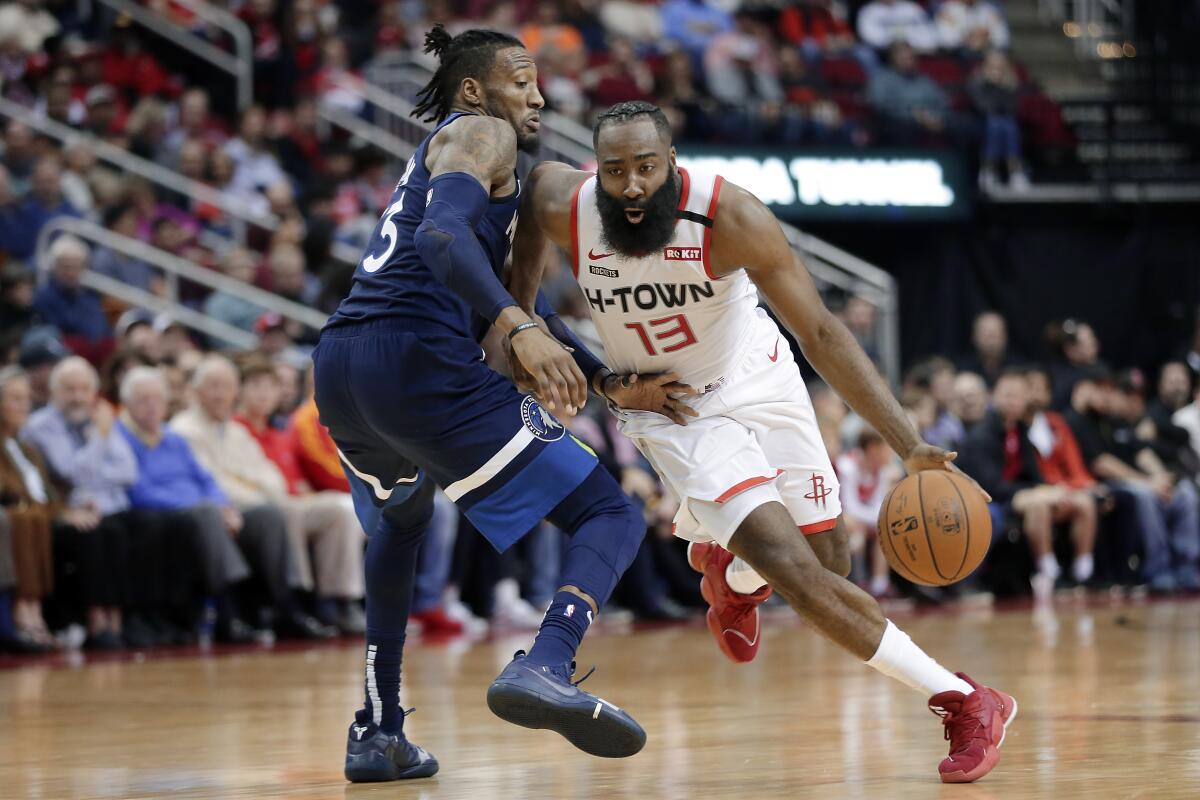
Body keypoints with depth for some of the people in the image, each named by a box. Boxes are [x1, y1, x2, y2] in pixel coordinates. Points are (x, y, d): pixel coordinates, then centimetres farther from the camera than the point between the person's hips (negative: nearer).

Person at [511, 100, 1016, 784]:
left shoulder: (730, 217, -28)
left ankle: (730, 570, 44)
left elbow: (823, 334, -27)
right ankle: (963, 701, -10)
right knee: (794, 572, -17)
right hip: (674, 413, -1)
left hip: (759, 385, 1)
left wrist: (910, 446, -35)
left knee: (831, 563, 8)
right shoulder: (565, 209, -22)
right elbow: (534, 180, 5)